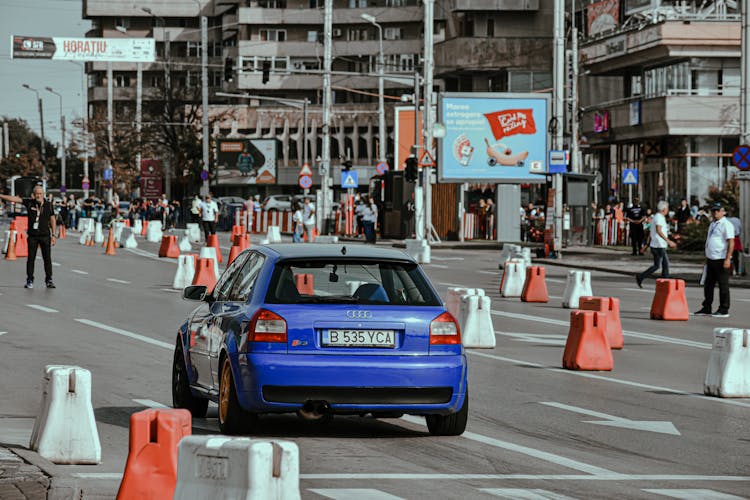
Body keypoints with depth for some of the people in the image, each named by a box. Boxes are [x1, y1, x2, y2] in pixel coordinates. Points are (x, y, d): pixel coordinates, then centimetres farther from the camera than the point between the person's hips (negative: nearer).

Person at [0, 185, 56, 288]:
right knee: (30, 258, 3)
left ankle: (49, 280, 9)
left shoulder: (48, 205, 0)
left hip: (45, 235, 0)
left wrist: (53, 235, 2)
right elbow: (15, 199, -5)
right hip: (32, 236, 0)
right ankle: (30, 281, 11)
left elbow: (52, 220, 5)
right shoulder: (29, 203, -1)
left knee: (47, 258, 1)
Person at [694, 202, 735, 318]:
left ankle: (723, 310, 2)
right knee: (708, 285, 11)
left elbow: (731, 242, -16)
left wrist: (727, 259, -22)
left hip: (721, 260, -9)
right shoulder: (713, 224, 18)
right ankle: (706, 309, 18)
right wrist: (707, 258, 23)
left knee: (723, 285, -2)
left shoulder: (726, 225, -10)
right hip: (711, 260, 9)